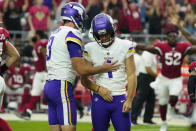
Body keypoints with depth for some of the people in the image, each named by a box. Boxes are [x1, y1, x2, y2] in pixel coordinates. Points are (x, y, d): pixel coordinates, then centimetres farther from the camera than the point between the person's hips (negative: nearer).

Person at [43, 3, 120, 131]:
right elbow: (81, 70, -13)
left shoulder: (55, 34, 18)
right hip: (62, 87, -9)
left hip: (49, 86, 9)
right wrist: (103, 68, 3)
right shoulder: (72, 35, -10)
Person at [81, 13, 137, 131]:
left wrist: (129, 100, -8)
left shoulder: (125, 46, 0)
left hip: (120, 99, -1)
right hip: (100, 99, 1)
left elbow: (131, 75, 0)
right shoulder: (90, 49, 2)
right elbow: (84, 79, 6)